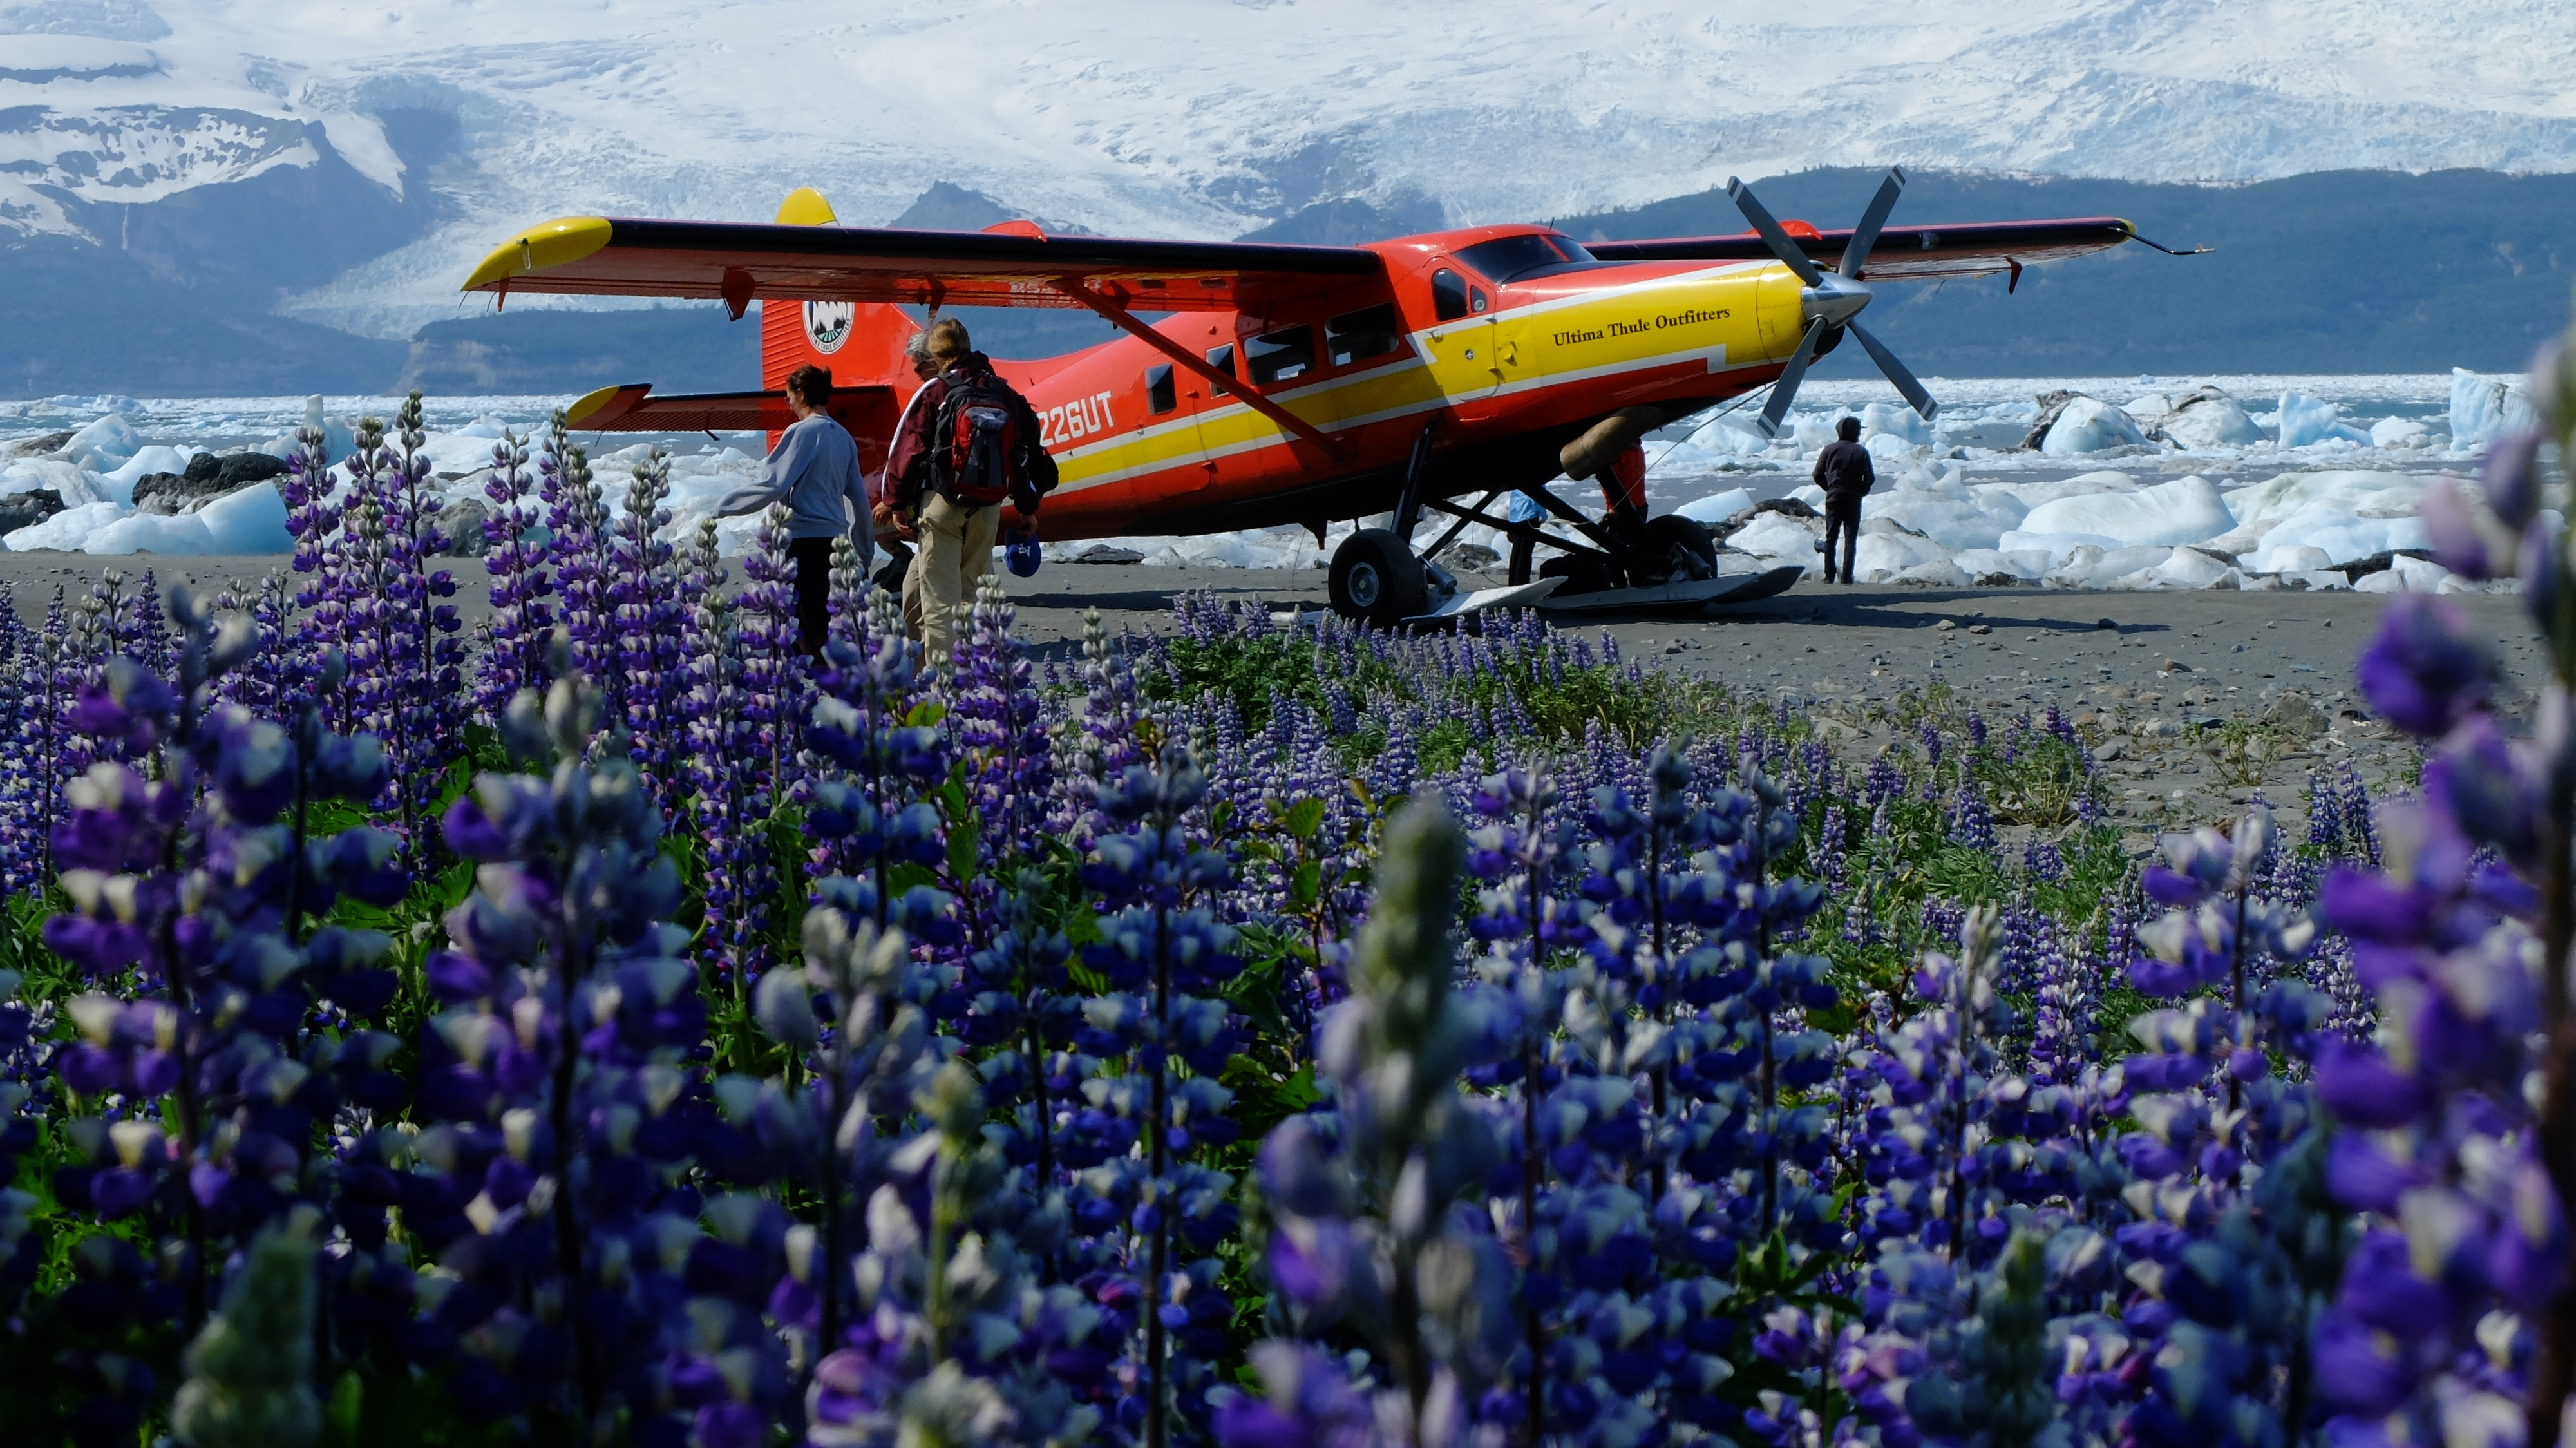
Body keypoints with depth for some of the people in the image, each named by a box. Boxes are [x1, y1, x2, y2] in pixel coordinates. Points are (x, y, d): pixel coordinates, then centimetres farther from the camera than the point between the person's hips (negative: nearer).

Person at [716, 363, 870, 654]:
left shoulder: (802, 431, -11)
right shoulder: (843, 436, 12)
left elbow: (773, 485, -16)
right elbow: (858, 496, 18)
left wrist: (724, 505, -6)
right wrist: (864, 548, 27)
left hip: (803, 536, -7)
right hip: (834, 536, 8)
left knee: (809, 622, -5)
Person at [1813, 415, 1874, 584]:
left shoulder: (1830, 449, -2)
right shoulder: (1861, 452, -4)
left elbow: (1818, 474, -4)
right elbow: (1870, 478, -9)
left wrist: (1830, 488, 11)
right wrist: (1861, 492, 8)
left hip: (1834, 499, 1)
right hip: (1853, 501, -1)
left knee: (1831, 538, 9)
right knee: (1851, 539, 3)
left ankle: (1829, 576, 5)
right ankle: (1846, 577, -3)